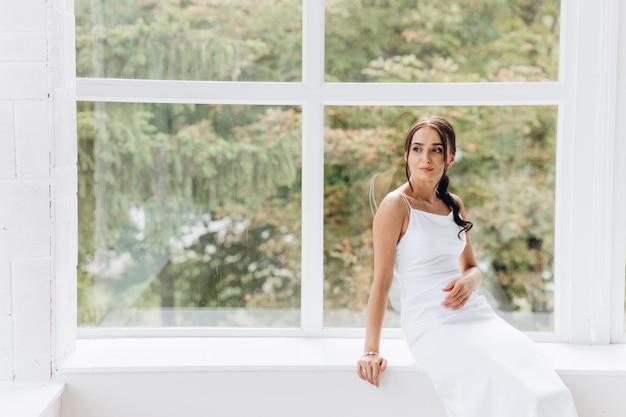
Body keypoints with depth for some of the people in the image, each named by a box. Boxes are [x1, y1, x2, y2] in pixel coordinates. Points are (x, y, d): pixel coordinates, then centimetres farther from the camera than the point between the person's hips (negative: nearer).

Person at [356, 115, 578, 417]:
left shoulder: (454, 206, 15)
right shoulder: (396, 206, -6)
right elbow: (381, 281, -8)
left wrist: (469, 282, -3)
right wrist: (371, 350, -12)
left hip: (475, 313, 6)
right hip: (431, 324, -6)